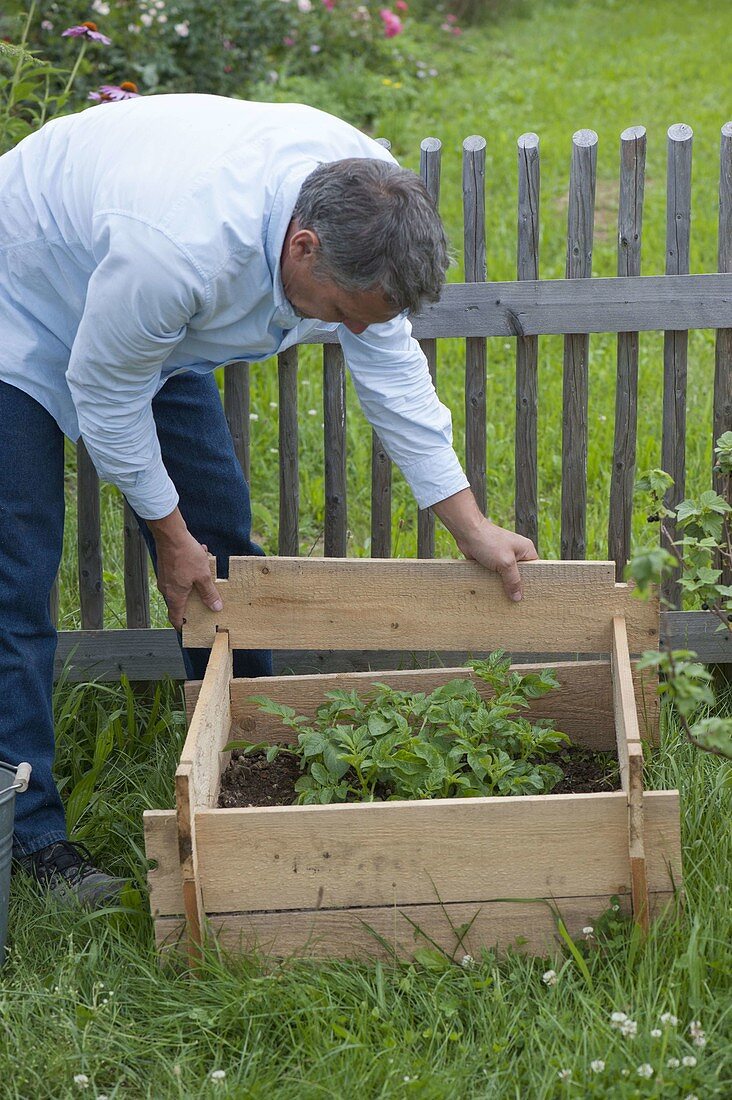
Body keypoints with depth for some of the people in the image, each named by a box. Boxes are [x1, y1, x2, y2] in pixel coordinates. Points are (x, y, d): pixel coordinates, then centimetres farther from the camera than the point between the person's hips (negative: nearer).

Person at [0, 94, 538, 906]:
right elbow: (106, 395, -26)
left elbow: (391, 366, -8)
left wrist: (470, 527, -6)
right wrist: (169, 534, -14)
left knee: (221, 539, 8)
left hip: (157, 326, 7)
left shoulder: (364, 201, -23)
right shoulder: (182, 245, -44)